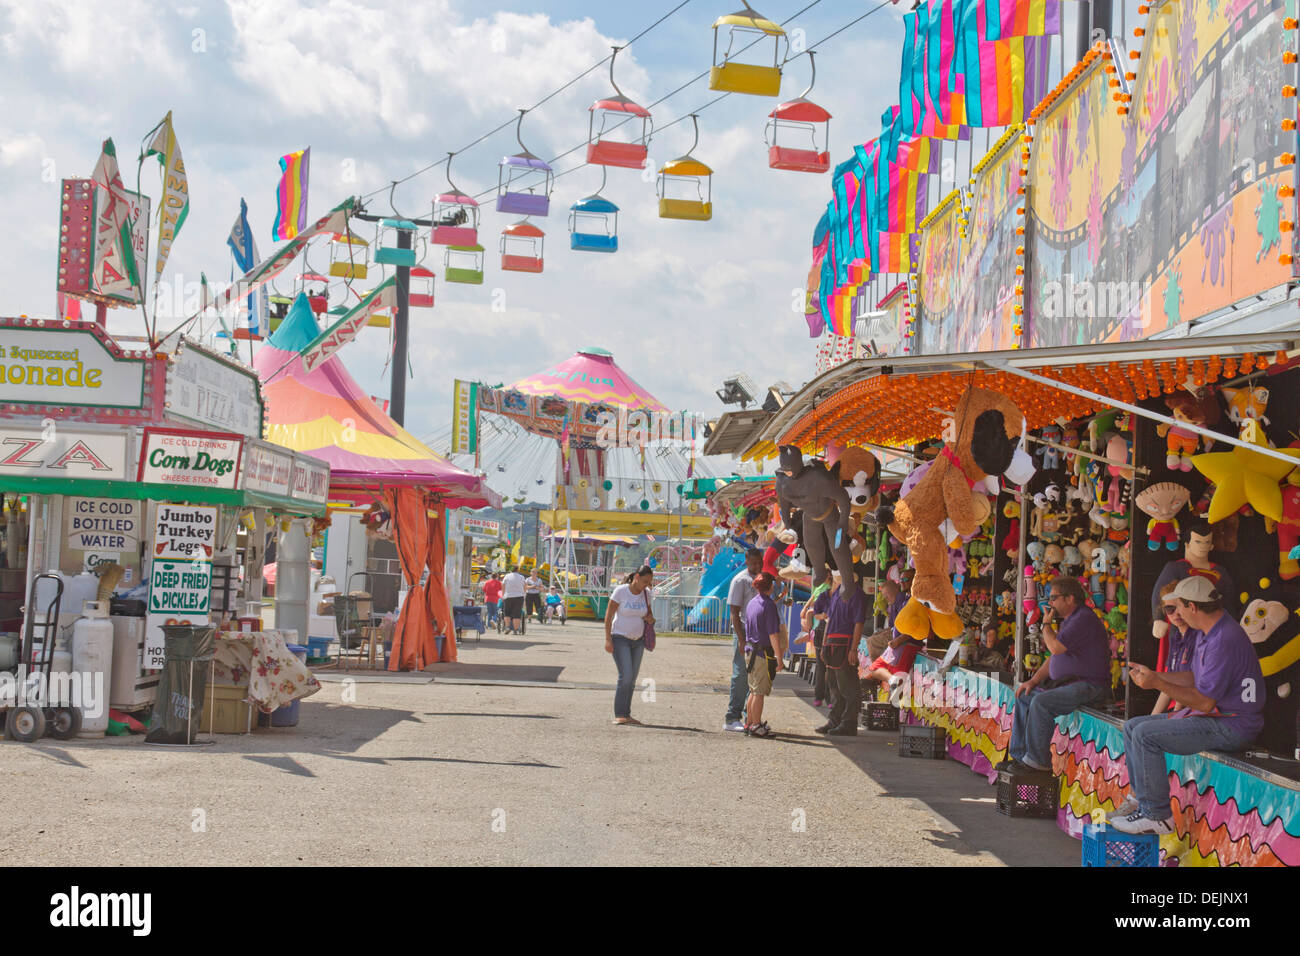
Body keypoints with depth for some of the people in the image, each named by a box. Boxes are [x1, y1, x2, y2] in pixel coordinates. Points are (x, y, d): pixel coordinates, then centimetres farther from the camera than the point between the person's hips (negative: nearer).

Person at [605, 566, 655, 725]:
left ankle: (626, 714, 14)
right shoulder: (621, 591, -13)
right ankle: (618, 715, -12)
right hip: (620, 638, -6)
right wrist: (608, 639, -15)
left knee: (632, 680, 6)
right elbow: (608, 615, -10)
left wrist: (650, 619, -7)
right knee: (625, 676, -16)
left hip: (638, 640, 6)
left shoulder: (646, 593, 2)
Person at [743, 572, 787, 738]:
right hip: (764, 652, -8)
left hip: (750, 650, 8)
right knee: (760, 692, -3)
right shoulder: (769, 605, -15)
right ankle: (756, 726, 1)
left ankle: (749, 723, 23)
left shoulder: (752, 603, 10)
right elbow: (773, 635, -17)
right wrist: (779, 658, -13)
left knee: (754, 690, 17)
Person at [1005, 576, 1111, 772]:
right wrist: (1034, 680, 9)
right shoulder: (1068, 620, 19)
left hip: (1088, 686, -11)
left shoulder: (1084, 619, -16)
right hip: (1068, 683, 11)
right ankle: (1019, 756, 7)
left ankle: (1038, 761, -18)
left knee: (1041, 703, -27)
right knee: (1023, 697, 9)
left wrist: (1047, 624, -5)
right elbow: (1054, 658, 22)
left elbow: (1056, 647, -24)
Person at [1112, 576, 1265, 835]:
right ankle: (1141, 800, 13)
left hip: (1231, 726, -11)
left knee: (1146, 735, -21)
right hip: (1213, 716, 11)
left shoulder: (1224, 641, -24)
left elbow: (1204, 701, -24)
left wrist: (1158, 684, -20)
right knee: (1132, 726, 10)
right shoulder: (1208, 632, 10)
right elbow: (1195, 678, 21)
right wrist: (1153, 675, 17)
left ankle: (1157, 815, -13)